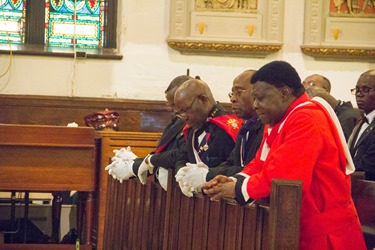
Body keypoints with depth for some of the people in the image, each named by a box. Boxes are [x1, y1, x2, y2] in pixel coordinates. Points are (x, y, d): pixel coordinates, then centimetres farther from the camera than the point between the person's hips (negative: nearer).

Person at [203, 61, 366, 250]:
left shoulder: (307, 120, -19)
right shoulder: (277, 122, 13)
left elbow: (283, 174, -26)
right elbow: (260, 164, 13)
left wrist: (238, 189, -15)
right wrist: (234, 182, -6)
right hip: (302, 228, 9)